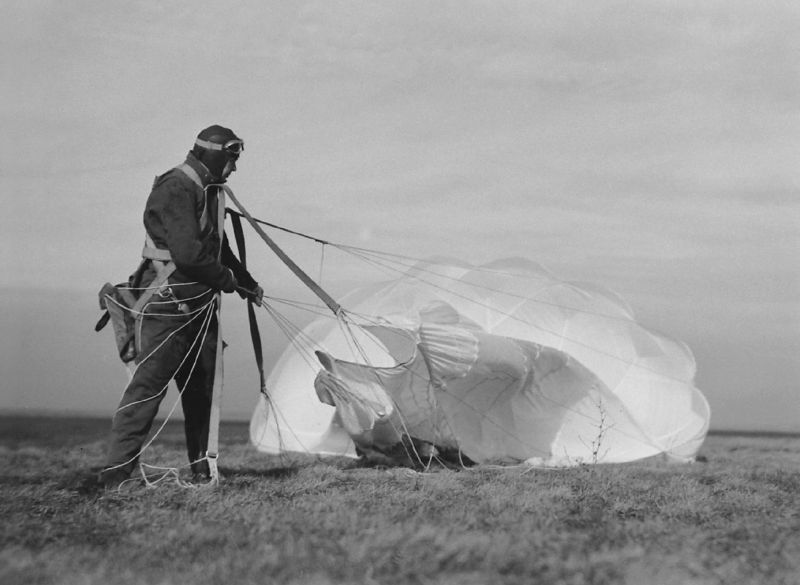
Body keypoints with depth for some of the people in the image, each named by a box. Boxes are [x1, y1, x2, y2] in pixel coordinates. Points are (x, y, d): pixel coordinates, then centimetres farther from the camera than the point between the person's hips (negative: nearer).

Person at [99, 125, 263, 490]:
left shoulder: (208, 192, 17)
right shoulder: (175, 189, -15)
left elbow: (218, 248, 30)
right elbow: (188, 254, -24)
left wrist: (248, 283, 26)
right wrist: (227, 278, -11)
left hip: (200, 305, 10)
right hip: (166, 306, -10)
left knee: (201, 390, 11)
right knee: (148, 386, -12)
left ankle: (200, 468, 20)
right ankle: (115, 475, -12)